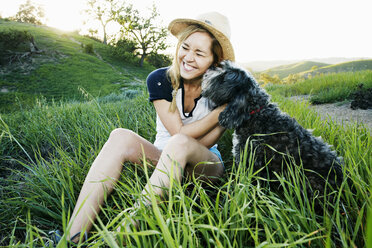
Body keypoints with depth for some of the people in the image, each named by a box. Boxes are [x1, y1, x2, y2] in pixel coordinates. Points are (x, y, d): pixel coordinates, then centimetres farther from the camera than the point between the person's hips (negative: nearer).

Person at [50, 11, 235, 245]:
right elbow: (179, 132, -16)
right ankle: (72, 238, -32)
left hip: (207, 165, -1)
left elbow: (200, 143, -11)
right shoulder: (160, 79, -9)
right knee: (121, 137, -27)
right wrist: (221, 111, -19)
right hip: (163, 160, 2)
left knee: (179, 145, -36)